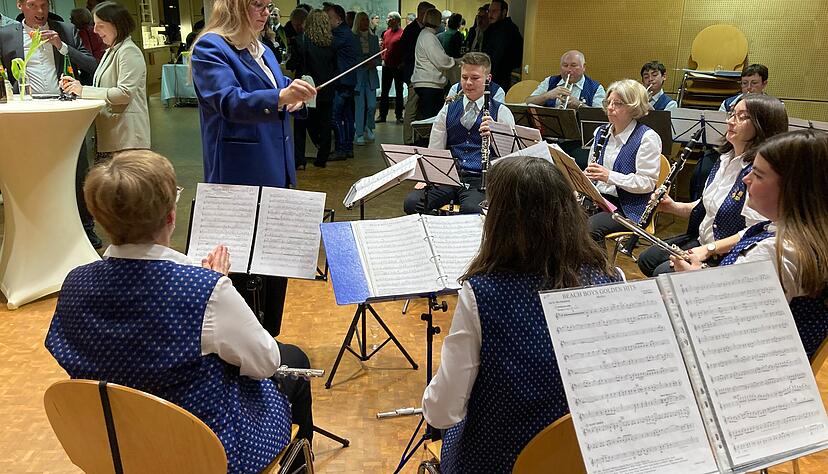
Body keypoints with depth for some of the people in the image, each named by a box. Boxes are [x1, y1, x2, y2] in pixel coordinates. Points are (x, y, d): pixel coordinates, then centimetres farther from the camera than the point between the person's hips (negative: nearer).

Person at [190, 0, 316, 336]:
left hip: (276, 172, 9)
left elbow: (277, 88, 28)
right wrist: (280, 97, -41)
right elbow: (229, 101, -25)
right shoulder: (210, 49, -10)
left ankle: (270, 337, 29)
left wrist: (294, 92, 4)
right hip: (242, 177, -8)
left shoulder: (262, 51, 15)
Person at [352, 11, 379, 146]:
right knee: (360, 105, -5)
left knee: (372, 105, -1)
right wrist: (363, 62, -16)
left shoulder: (373, 38, 13)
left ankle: (368, 129, 21)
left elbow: (379, 57, 13)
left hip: (371, 75, 4)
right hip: (357, 75, -4)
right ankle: (358, 134, 2)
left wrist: (374, 63, -8)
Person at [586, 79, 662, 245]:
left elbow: (648, 183, -13)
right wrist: (586, 176, -2)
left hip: (628, 208, -6)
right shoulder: (601, 132, 14)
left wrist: (610, 176, -23)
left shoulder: (647, 137, -7)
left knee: (591, 226, -31)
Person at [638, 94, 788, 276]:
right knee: (647, 259, 8)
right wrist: (674, 207, 1)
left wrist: (708, 249, -25)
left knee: (663, 273, -20)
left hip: (728, 255, -9)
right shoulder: (725, 158, 7)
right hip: (701, 240, 9)